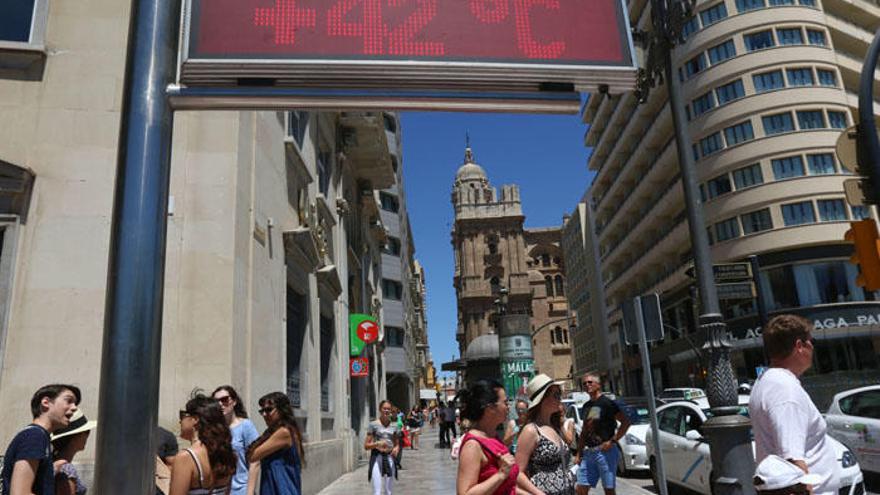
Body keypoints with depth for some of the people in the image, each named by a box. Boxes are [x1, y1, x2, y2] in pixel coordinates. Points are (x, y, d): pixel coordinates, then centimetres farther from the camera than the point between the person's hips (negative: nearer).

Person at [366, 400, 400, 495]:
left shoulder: (394, 426, 7)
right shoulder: (373, 424, -3)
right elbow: (366, 445, -3)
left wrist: (396, 448, -7)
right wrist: (378, 443, -20)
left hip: (389, 457, 4)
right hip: (377, 457, -4)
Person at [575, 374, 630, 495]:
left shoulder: (607, 403, -6)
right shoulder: (586, 406, 15)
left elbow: (626, 422, -12)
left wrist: (612, 441, -15)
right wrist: (579, 454, 16)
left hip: (605, 451, -7)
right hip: (588, 452, 7)